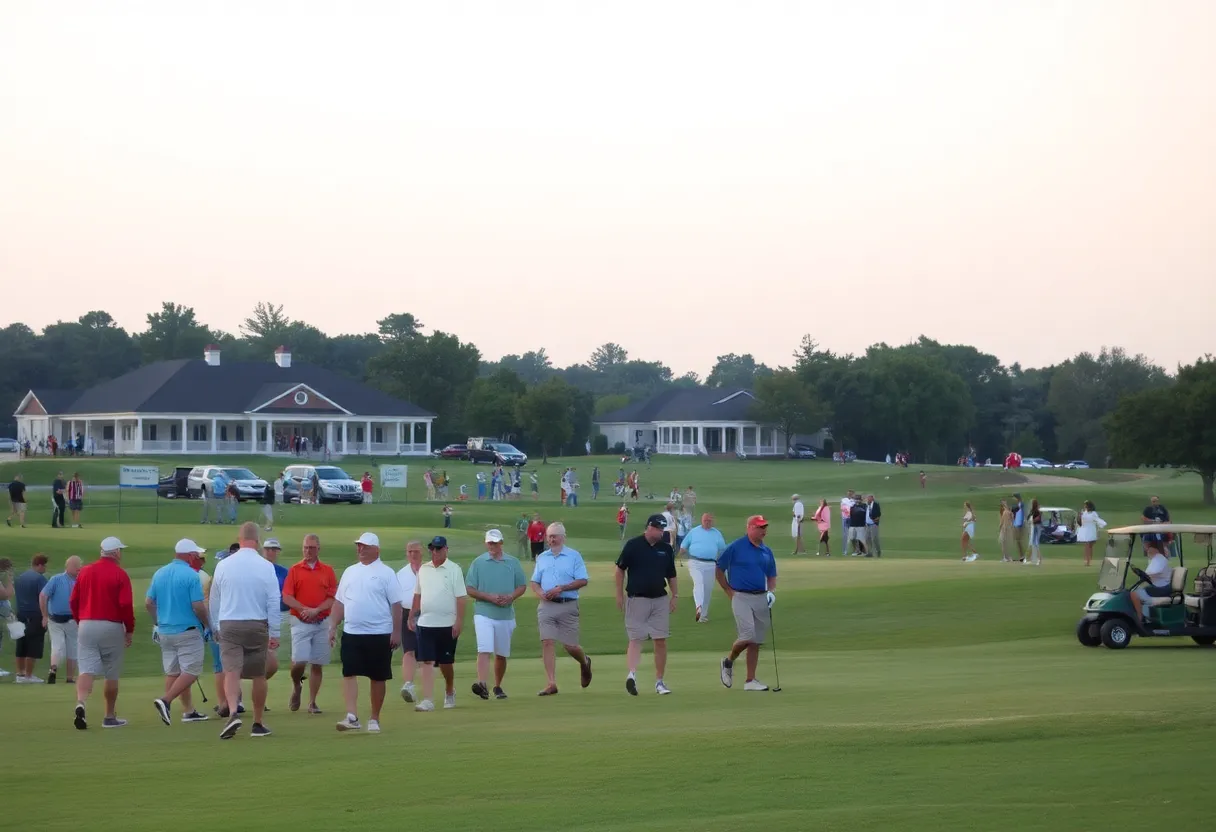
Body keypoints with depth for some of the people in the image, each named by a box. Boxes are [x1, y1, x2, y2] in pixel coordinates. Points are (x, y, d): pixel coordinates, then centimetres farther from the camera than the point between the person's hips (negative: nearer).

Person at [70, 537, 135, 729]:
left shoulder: (84, 572, 7)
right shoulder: (120, 574, -6)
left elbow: (73, 601, 8)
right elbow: (126, 605, -11)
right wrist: (130, 630, 0)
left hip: (86, 626, 3)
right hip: (112, 626, -3)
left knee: (86, 670, -5)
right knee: (112, 675, 9)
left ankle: (81, 704, -29)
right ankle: (110, 717, 16)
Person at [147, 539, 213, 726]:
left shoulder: (160, 573, 6)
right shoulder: (191, 575, -14)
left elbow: (148, 603, 8)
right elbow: (198, 606, -17)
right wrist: (207, 624, 0)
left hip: (165, 631, 7)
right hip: (187, 631, -7)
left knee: (172, 672, 12)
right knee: (191, 672, -3)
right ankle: (165, 700, -18)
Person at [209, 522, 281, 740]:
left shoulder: (223, 566, 1)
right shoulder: (265, 566, -4)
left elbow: (214, 601, 10)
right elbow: (274, 602, -4)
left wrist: (216, 627, 23)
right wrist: (274, 633, 2)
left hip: (228, 625, 0)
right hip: (257, 625, 0)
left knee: (231, 671, -6)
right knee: (259, 675, 10)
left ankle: (233, 712, -29)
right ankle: (258, 723, 16)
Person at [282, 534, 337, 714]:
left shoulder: (327, 571, 6)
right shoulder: (295, 570, 3)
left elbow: (333, 598, 1)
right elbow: (286, 597, -3)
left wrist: (316, 610, -13)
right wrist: (304, 609, -16)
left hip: (322, 623, 2)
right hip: (300, 623, -2)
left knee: (317, 664, 3)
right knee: (299, 662, -13)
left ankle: (312, 703, 11)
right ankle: (296, 687, 18)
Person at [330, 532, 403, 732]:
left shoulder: (386, 573, -2)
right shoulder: (350, 572, 12)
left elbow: (396, 605, -5)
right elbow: (339, 602, 14)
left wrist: (396, 632, -10)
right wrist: (333, 627, 7)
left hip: (379, 634, -4)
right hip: (351, 633, 4)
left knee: (378, 677, 4)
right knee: (349, 674, -8)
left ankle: (374, 719, 13)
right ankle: (352, 717, -11)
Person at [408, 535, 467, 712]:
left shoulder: (454, 570, -4)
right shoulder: (423, 569, 9)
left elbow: (461, 598, -8)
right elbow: (417, 595, 16)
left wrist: (459, 622, -15)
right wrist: (411, 617, 12)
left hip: (447, 624, -3)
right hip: (425, 623, 3)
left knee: (445, 663, 9)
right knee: (427, 662, -5)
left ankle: (449, 692, 33)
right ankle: (427, 700, -10)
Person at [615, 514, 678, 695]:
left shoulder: (666, 548, 8)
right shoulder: (633, 545, -4)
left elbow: (671, 575, 17)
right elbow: (620, 569, 3)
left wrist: (674, 596, 10)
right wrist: (620, 595, 1)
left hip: (660, 600, 4)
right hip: (637, 598, -4)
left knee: (661, 641, 3)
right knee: (635, 639, -10)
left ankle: (659, 681, 11)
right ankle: (631, 674, -25)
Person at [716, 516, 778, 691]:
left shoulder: (767, 552, 12)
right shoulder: (736, 548, -4)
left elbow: (772, 576, 21)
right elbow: (719, 570, 1)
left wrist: (770, 592, 1)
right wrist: (730, 592, -3)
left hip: (761, 598, 6)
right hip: (741, 597, -6)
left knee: (756, 641, 5)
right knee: (747, 635, -17)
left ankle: (750, 680, 10)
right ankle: (728, 662, 10)